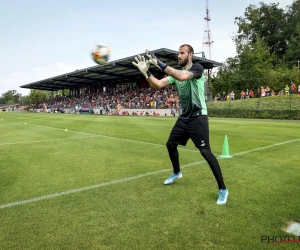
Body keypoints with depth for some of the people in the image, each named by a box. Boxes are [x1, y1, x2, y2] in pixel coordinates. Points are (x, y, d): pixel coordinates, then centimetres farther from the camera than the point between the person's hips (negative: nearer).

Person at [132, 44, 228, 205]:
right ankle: (176, 173, 40)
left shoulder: (197, 68, -11)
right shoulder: (176, 73, 10)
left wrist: (159, 64, -30)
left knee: (205, 152, -13)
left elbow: (182, 76, -32)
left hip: (198, 117, -8)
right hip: (184, 117, 8)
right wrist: (145, 72, -16)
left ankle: (223, 189, 0)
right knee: (170, 144, 15)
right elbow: (158, 85, -1)